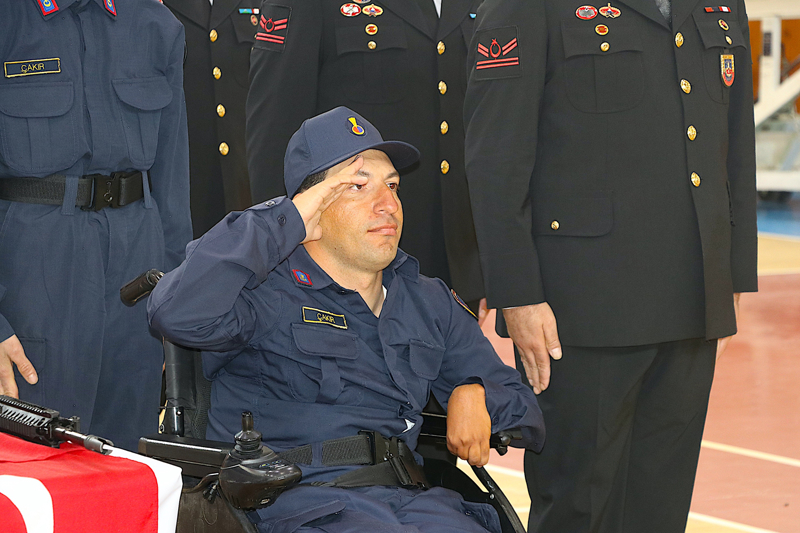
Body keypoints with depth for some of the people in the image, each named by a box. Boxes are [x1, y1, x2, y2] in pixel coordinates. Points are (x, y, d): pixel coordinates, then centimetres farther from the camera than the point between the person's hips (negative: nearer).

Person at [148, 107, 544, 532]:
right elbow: (178, 313, -18)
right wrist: (285, 222, -6)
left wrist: (475, 396, 5)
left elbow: (525, 414, 32)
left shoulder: (429, 303, 25)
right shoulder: (268, 294, 5)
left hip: (413, 497, 6)